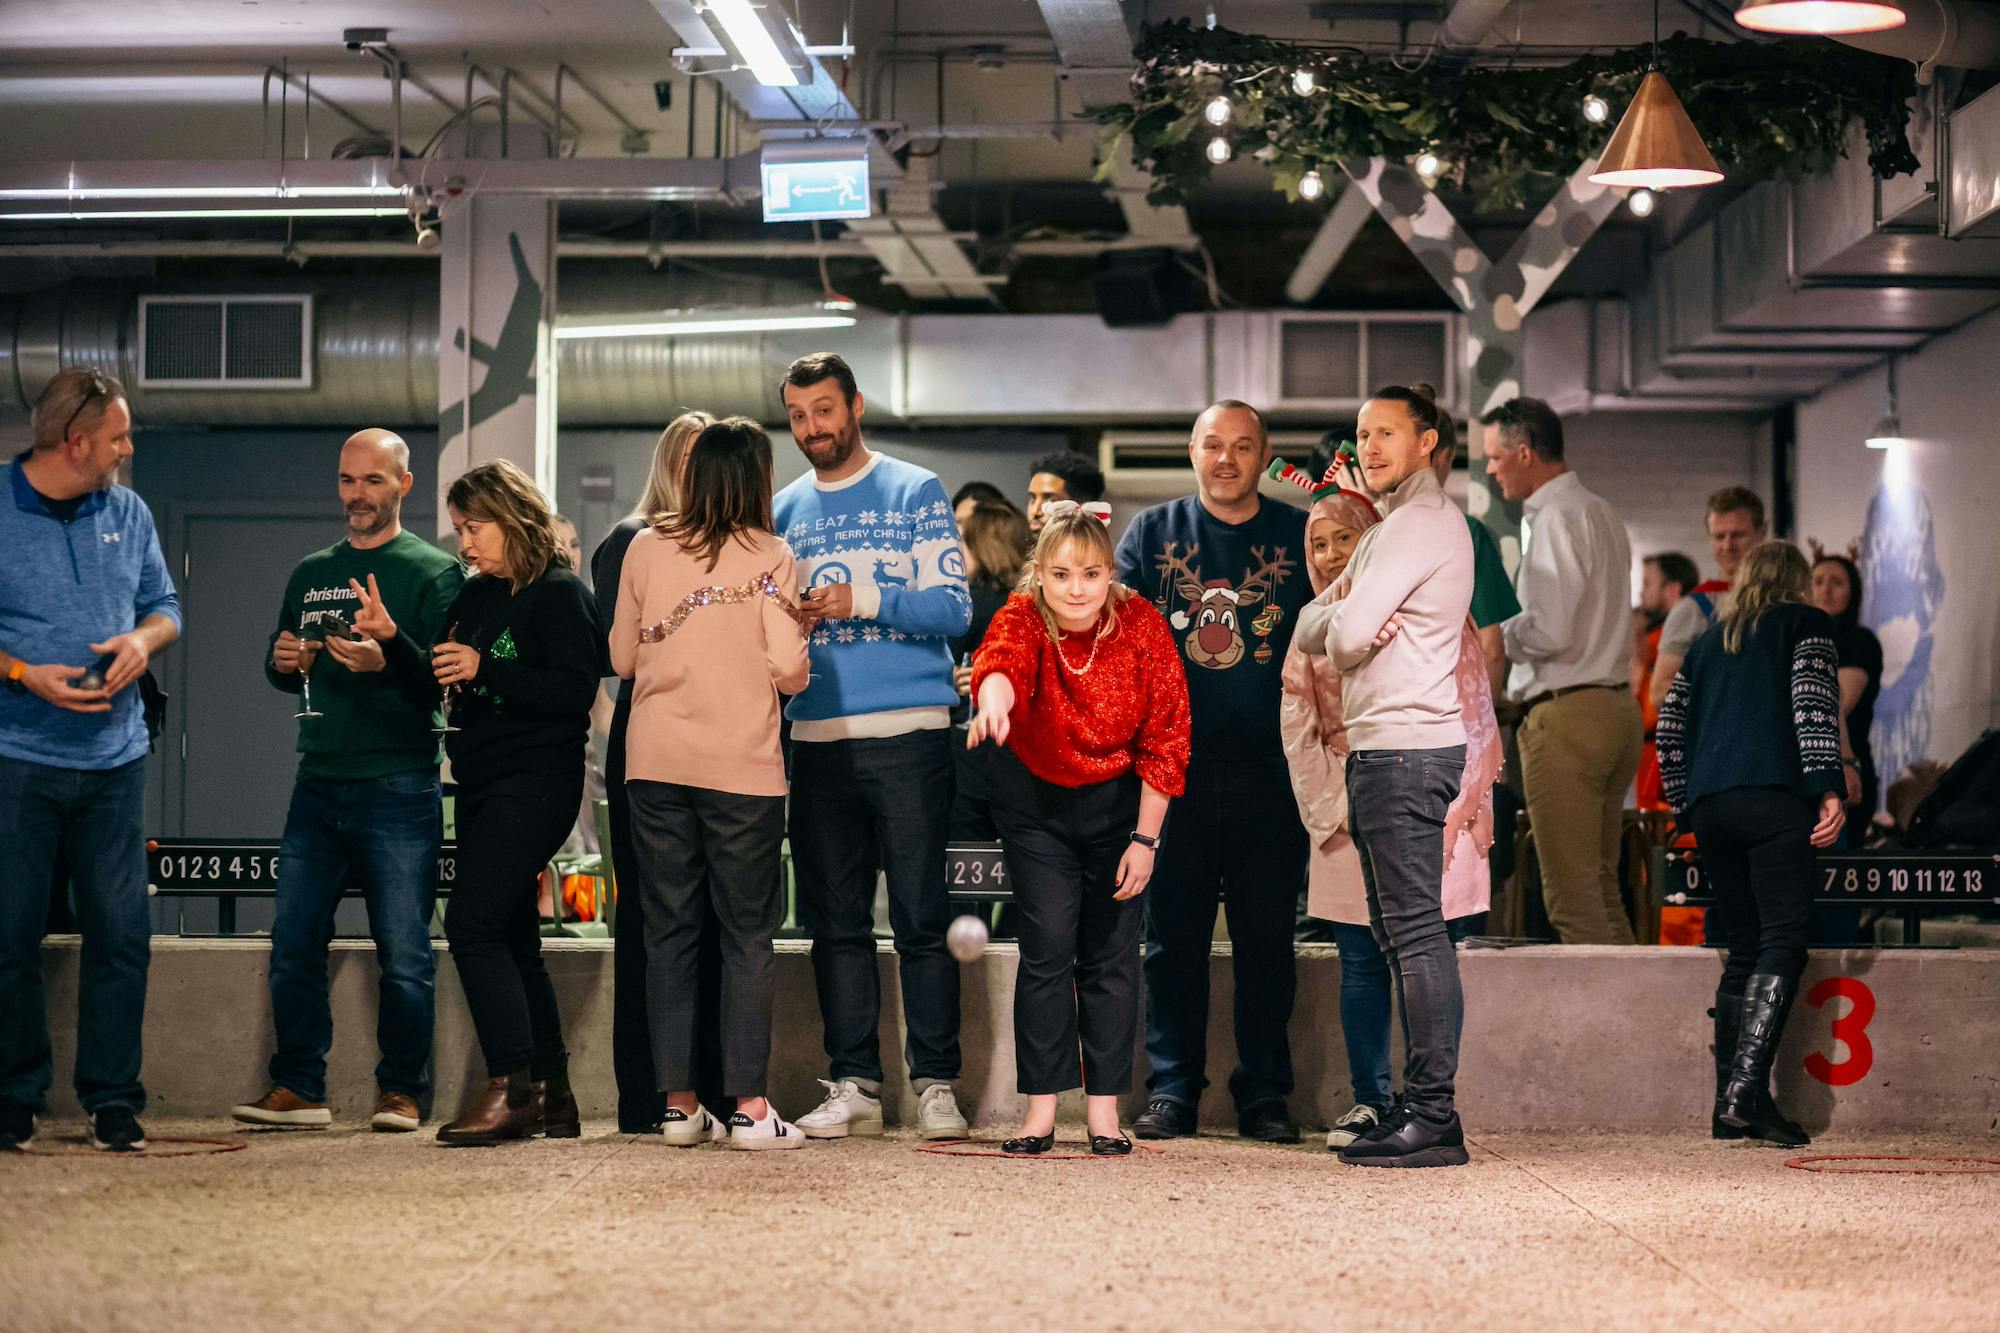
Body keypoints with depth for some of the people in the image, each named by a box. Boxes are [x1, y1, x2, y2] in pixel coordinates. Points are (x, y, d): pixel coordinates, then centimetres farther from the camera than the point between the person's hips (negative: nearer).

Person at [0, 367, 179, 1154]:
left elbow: (164, 607, 18)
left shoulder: (127, 514, 11)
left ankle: (112, 1100, 10)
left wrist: (143, 639, -4)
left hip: (114, 759, 4)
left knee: (121, 933, 1)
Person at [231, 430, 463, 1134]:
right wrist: (284, 663, 2)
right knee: (293, 943, 1)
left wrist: (388, 660, -27)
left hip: (398, 790, -5)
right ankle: (299, 1088, 8)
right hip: (318, 784, 5)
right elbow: (279, 671, 25)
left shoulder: (433, 571, 1)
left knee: (404, 954, -4)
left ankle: (401, 1090, 5)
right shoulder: (311, 574, 17)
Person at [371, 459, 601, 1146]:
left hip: (534, 781, -9)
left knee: (472, 923, -18)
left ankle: (512, 1087, -17)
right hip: (482, 782, 9)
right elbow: (441, 686, 18)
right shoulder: (473, 596, 17)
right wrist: (392, 639, 4)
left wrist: (484, 669, -21)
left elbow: (575, 690, -18)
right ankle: (550, 1096, 15)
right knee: (511, 939, 10)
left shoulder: (559, 594, -8)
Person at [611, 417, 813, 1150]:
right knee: (748, 936, 3)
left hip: (655, 763, 3)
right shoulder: (769, 556, -5)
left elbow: (621, 657, 10)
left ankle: (679, 1103, 8)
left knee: (669, 932, 8)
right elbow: (789, 670, -9)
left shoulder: (646, 549, 3)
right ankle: (749, 1107, 0)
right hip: (743, 768, -3)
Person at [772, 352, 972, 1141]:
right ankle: (853, 1083, 10)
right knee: (835, 920, 5)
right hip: (817, 738, 4)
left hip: (907, 732, -4)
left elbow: (953, 608, -5)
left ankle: (935, 1084, 1)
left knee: (921, 918, -3)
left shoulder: (915, 492, 3)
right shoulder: (783, 511, 15)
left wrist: (862, 601, -17)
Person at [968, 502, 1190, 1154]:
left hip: (1117, 800, 1)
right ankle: (1040, 1111, -2)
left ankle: (1104, 1108, 8)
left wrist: (1144, 838, -13)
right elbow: (1002, 661, -46)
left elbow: (1165, 739, -12)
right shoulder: (1023, 617, -21)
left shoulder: (1142, 626, -18)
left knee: (1111, 951, 0)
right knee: (1048, 946, -7)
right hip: (1033, 799, -1)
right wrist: (993, 698, -70)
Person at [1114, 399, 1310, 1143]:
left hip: (1269, 770, 0)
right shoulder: (1152, 534, 10)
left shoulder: (1299, 536, 9)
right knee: (1173, 936, 3)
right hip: (1176, 767, 0)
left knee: (1267, 938, 3)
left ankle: (1264, 1094, 11)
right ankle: (1171, 1090, 10)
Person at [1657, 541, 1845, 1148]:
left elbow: (1669, 727, 21)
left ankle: (1730, 1104, 6)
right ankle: (1744, 1092, -23)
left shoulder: (1709, 639, 25)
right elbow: (1813, 704, -5)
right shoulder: (1805, 623, 10)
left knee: (1744, 948, 10)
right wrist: (1830, 789, -11)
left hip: (1710, 803, 6)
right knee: (1783, 943, -9)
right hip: (1774, 797, -6)